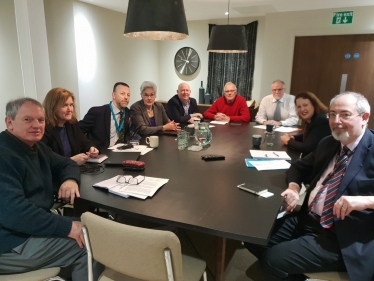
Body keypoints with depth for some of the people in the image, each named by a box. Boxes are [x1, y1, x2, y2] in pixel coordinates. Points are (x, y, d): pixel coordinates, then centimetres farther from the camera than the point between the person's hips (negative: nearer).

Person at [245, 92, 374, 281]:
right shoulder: (328, 143, 9)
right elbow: (299, 166, 19)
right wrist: (293, 187, -2)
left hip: (341, 238, -7)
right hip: (306, 219, 7)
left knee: (273, 259, -18)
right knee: (255, 240, 1)